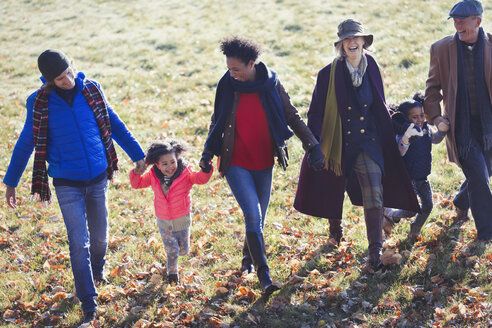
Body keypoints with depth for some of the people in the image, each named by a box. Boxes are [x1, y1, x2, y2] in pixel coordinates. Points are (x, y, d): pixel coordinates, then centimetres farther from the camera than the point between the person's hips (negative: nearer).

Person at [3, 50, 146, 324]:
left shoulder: (91, 89, -4)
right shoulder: (39, 103, -10)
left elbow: (114, 124, 7)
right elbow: (26, 143, 1)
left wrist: (137, 154, 11)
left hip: (98, 177, 3)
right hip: (67, 183, -2)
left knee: (100, 235, 16)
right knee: (79, 243, -4)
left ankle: (98, 268, 49)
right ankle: (89, 302, 8)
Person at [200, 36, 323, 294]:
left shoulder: (271, 84, -5)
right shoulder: (227, 86, -5)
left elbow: (292, 117, 2)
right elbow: (216, 122, 7)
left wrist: (312, 145, -1)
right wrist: (208, 153, -1)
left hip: (263, 163, 2)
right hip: (236, 163, -2)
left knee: (258, 217, 13)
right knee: (253, 215, -15)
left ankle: (248, 255, 41)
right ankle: (263, 272, -9)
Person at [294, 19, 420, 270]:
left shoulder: (372, 70, 3)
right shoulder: (328, 75, -8)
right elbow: (316, 113, -4)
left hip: (368, 143, 1)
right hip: (339, 144, -1)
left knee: (374, 195, -12)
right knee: (334, 195, 15)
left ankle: (375, 252, -12)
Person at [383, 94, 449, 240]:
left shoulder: (425, 129, 1)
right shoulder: (404, 134, -20)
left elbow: (435, 139, 19)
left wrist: (441, 130, 1)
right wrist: (405, 140, -46)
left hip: (422, 177, 7)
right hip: (408, 178, -7)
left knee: (427, 206, 7)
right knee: (411, 211, -5)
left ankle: (414, 230, 30)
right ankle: (388, 213, 24)